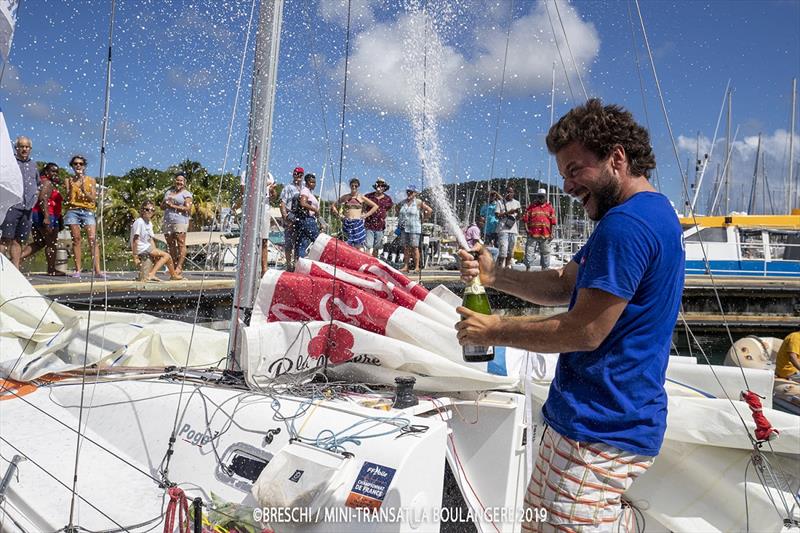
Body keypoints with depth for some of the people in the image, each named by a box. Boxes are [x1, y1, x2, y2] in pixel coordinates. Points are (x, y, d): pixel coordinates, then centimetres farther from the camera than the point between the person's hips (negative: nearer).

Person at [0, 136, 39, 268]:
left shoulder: (33, 164, 18)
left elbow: (38, 183, 31)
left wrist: (35, 195, 16)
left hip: (27, 208, 5)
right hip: (12, 206, -5)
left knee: (19, 240, 8)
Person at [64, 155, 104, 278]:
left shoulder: (91, 180, 9)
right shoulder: (69, 180, 10)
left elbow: (94, 199, 2)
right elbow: (68, 199, 3)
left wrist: (83, 189, -12)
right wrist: (71, 186, -9)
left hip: (88, 211, -1)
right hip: (73, 211, 1)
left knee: (93, 239, -11)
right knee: (76, 239, -3)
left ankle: (97, 270, -16)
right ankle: (77, 270, -1)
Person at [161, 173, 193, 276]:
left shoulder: (186, 193, 3)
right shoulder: (168, 192, 22)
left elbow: (187, 208, -9)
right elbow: (162, 206, 21)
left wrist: (173, 206, -10)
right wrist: (167, 204, -2)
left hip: (180, 222, -6)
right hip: (168, 221, 6)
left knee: (181, 244, -11)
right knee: (171, 244, 4)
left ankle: (179, 267, -12)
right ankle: (173, 266, 8)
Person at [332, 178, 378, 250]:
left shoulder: (361, 197, 6)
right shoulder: (345, 197, 9)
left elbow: (375, 206, 7)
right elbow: (333, 205, 17)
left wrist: (366, 215, 1)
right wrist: (339, 215, 6)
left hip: (358, 223, -1)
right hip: (347, 223, 1)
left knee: (359, 245, -8)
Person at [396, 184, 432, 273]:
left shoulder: (418, 202, -5)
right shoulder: (402, 203, 10)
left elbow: (430, 210, -8)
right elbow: (397, 208, 31)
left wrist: (422, 219, -4)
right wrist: (399, 218, 19)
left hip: (414, 228, -5)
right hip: (404, 228, 5)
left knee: (414, 247, -6)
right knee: (405, 247, 6)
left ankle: (417, 267, -2)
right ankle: (405, 266, 9)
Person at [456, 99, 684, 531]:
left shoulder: (626, 224, -21)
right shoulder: (653, 214, 15)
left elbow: (585, 332, -23)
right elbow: (564, 285, 14)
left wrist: (496, 330, -11)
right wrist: (492, 275, 1)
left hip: (597, 429, -11)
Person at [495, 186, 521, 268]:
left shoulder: (517, 203, 16)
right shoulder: (500, 202, 4)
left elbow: (518, 217, 16)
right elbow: (497, 215, -3)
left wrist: (518, 212, -6)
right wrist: (508, 212, -14)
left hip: (513, 230, 5)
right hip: (503, 229, -4)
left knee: (510, 251, 7)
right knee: (503, 249, -14)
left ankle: (508, 266, 14)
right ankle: (501, 267, -13)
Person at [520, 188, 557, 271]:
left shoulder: (549, 207, 10)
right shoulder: (531, 207, 7)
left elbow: (552, 222, 7)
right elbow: (525, 218, 3)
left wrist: (551, 233, 0)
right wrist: (526, 228, -10)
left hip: (545, 235, 1)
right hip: (533, 234, -1)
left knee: (545, 253, 8)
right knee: (529, 251, -1)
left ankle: (544, 268, 17)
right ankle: (528, 268, 7)